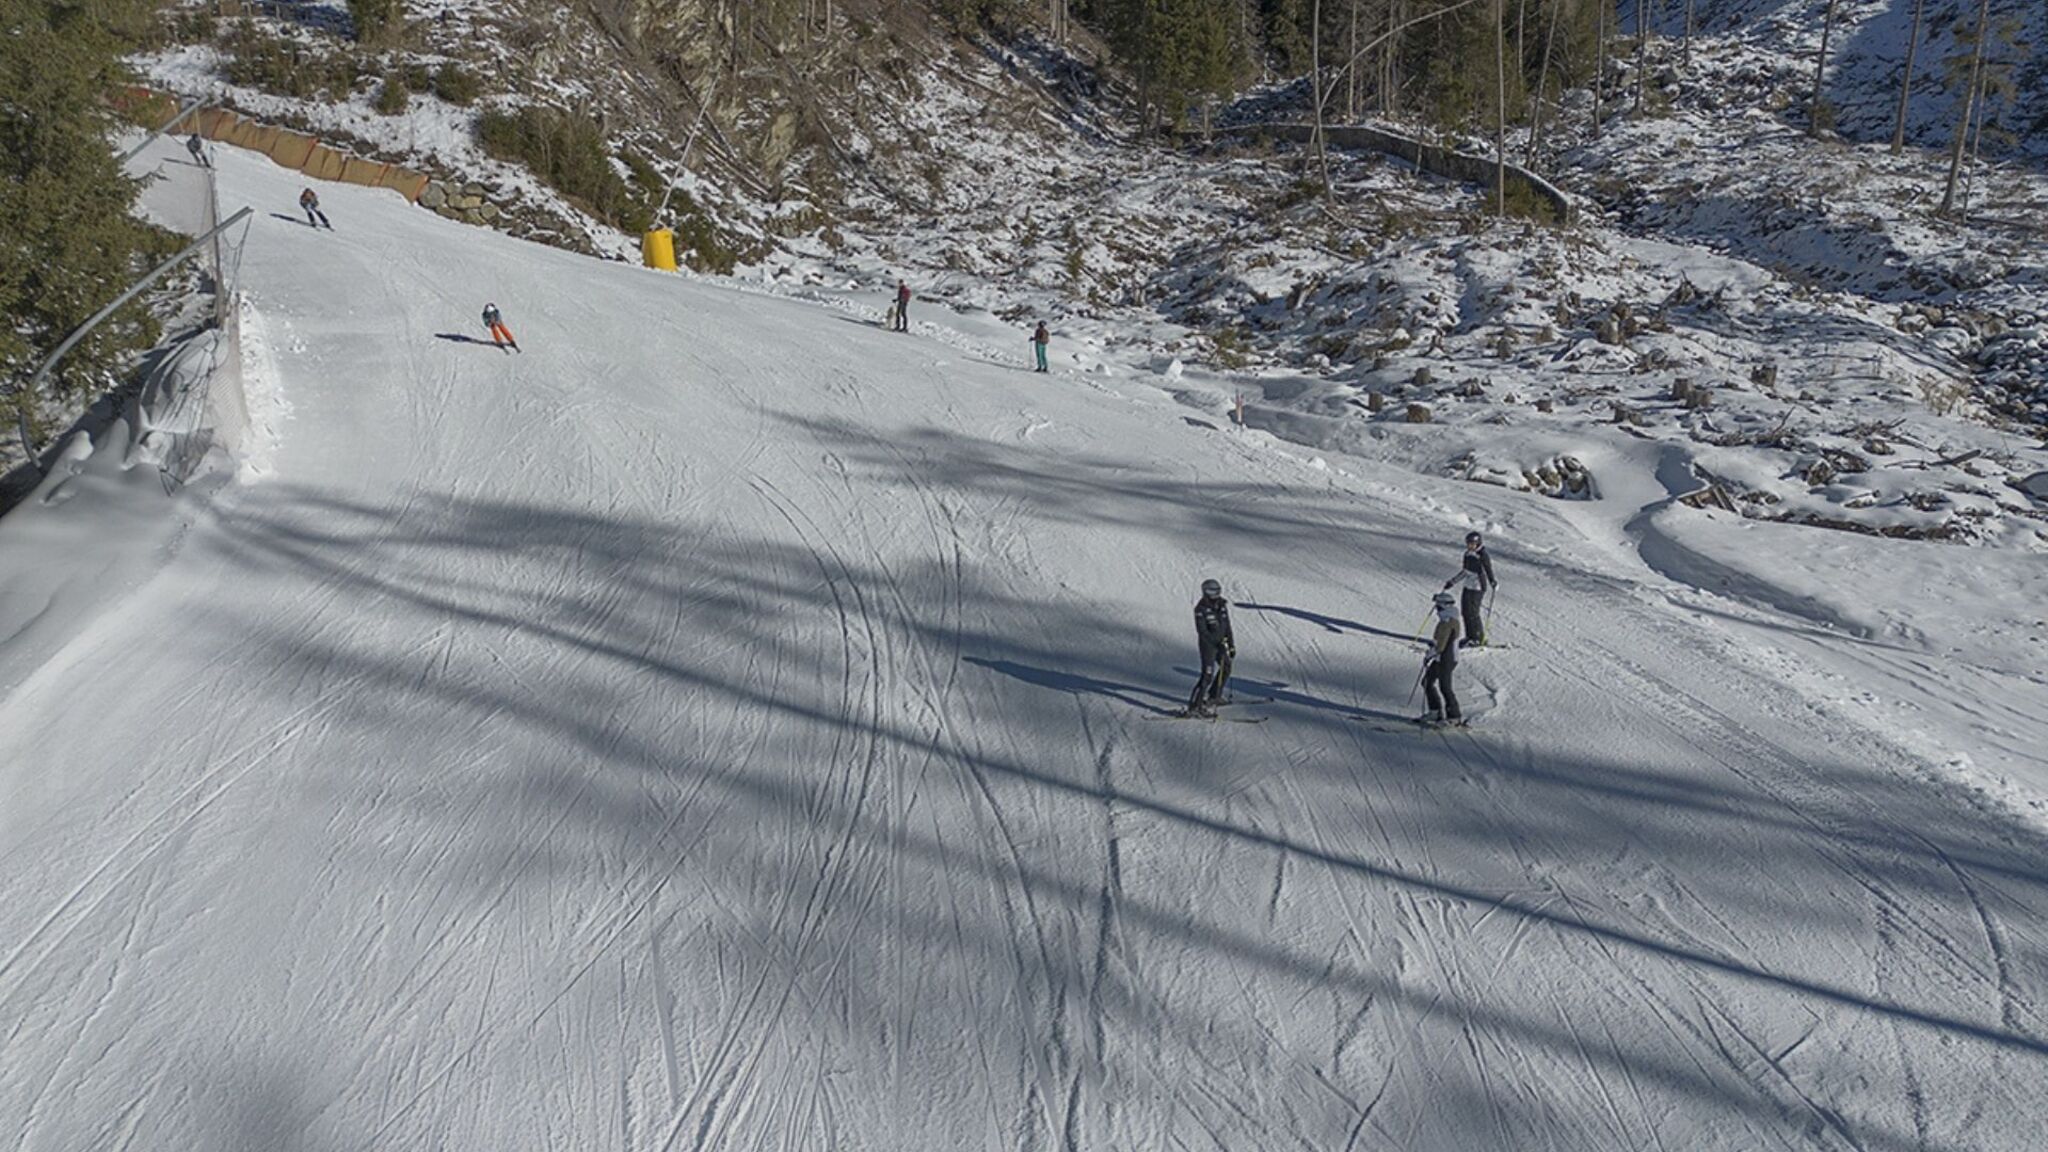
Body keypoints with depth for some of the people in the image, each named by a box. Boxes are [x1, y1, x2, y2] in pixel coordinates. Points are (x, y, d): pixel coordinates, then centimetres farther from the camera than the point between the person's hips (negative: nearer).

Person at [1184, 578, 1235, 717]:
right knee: (1208, 673, -15)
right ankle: (1194, 706, -16)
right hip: (1208, 643, -8)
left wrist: (1231, 645, 14)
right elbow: (1202, 631, -22)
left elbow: (1227, 626, 13)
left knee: (1226, 668, 19)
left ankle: (1214, 696, 37)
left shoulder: (1222, 605, 5)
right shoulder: (1201, 609, -16)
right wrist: (1218, 643, -29)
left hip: (1220, 642, 8)